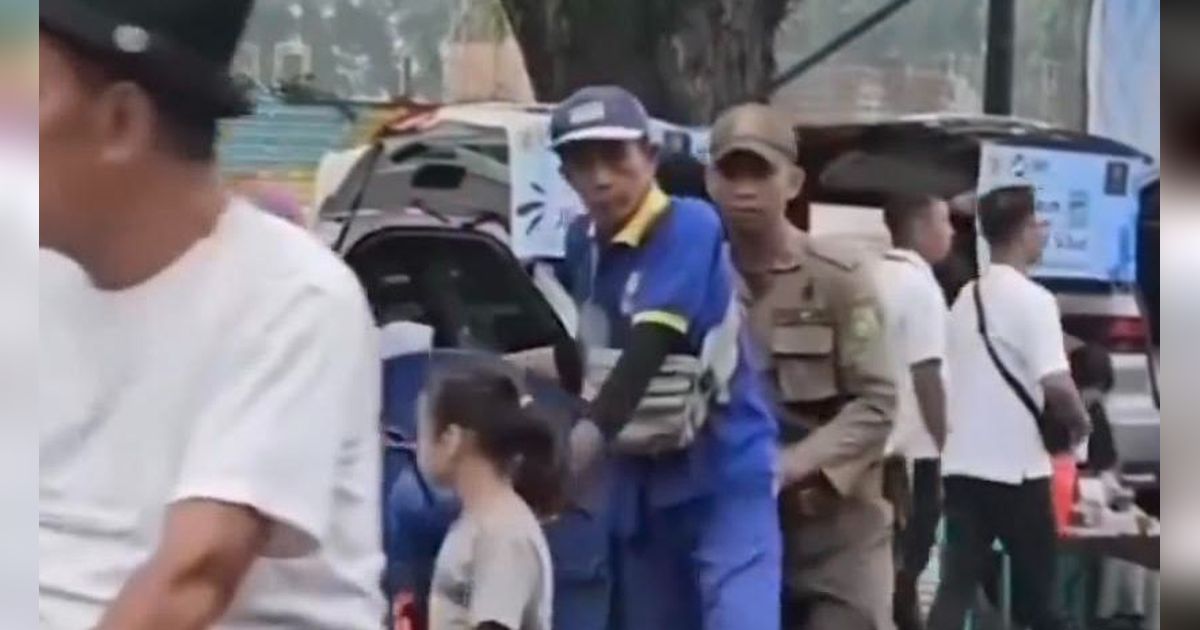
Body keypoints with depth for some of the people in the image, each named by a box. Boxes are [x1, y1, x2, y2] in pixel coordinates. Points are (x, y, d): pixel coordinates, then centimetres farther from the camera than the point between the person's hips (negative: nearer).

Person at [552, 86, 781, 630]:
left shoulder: (690, 227, -17)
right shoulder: (582, 243, 3)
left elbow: (652, 345, -28)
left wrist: (591, 434, -36)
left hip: (722, 470, -7)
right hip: (639, 479, 7)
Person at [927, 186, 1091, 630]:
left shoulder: (966, 296, 13)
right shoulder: (1031, 297, -12)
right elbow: (1055, 385, -20)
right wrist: (1079, 423, -3)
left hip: (962, 463, 6)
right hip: (1015, 467, -6)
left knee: (957, 584, 3)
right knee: (1035, 586, 8)